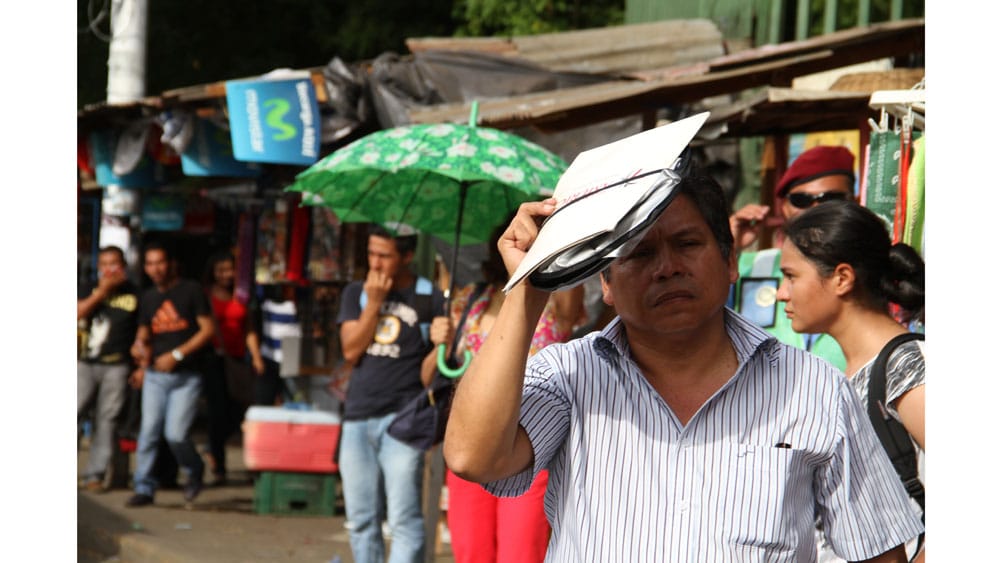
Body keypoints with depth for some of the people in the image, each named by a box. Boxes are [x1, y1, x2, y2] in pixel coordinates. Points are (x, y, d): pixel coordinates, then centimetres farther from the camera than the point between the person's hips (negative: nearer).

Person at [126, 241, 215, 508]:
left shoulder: (191, 290, -3)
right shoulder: (148, 298, 13)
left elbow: (208, 330, -7)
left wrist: (176, 355, -14)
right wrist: (140, 345, -3)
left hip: (186, 376, -5)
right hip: (155, 375, 5)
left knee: (175, 433, -12)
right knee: (148, 430, -4)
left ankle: (194, 471, 16)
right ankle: (144, 488, 4)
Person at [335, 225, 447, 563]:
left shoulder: (430, 299, 3)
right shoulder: (356, 294, 14)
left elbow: (430, 370, 3)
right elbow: (351, 351, 2)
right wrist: (374, 303, -4)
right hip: (358, 419, 4)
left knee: (403, 519, -11)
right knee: (361, 520, 8)